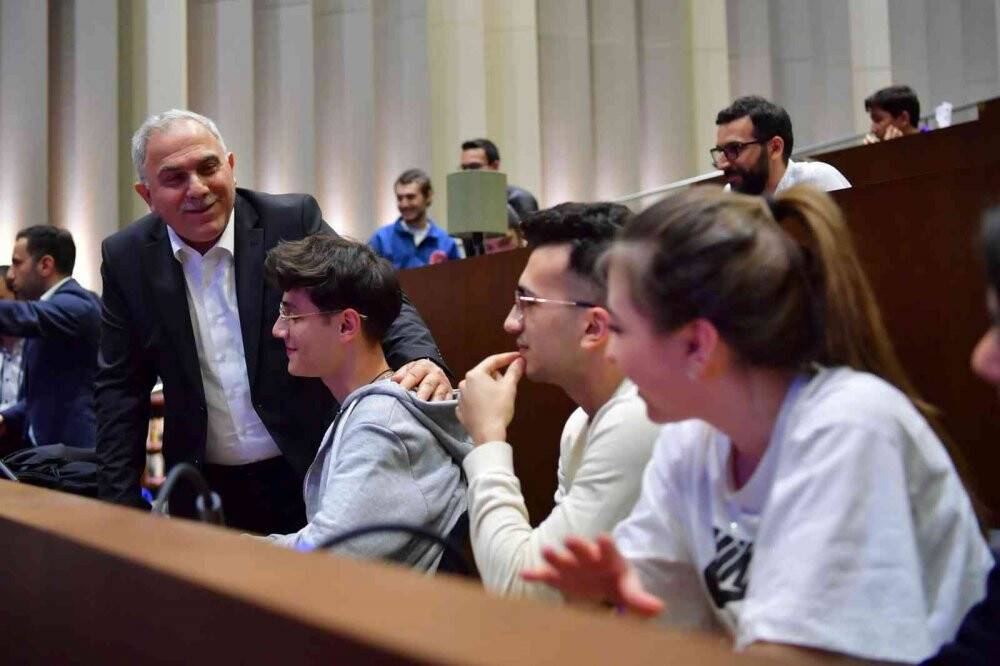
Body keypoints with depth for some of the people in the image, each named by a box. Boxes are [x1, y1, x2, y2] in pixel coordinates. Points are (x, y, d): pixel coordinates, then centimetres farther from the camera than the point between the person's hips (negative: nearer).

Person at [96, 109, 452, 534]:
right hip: (205, 492, 2)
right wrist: (118, 507, -3)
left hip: (314, 477, -2)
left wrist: (421, 360, -33)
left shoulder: (294, 220, -10)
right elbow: (121, 388, 3)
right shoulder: (126, 258, -2)